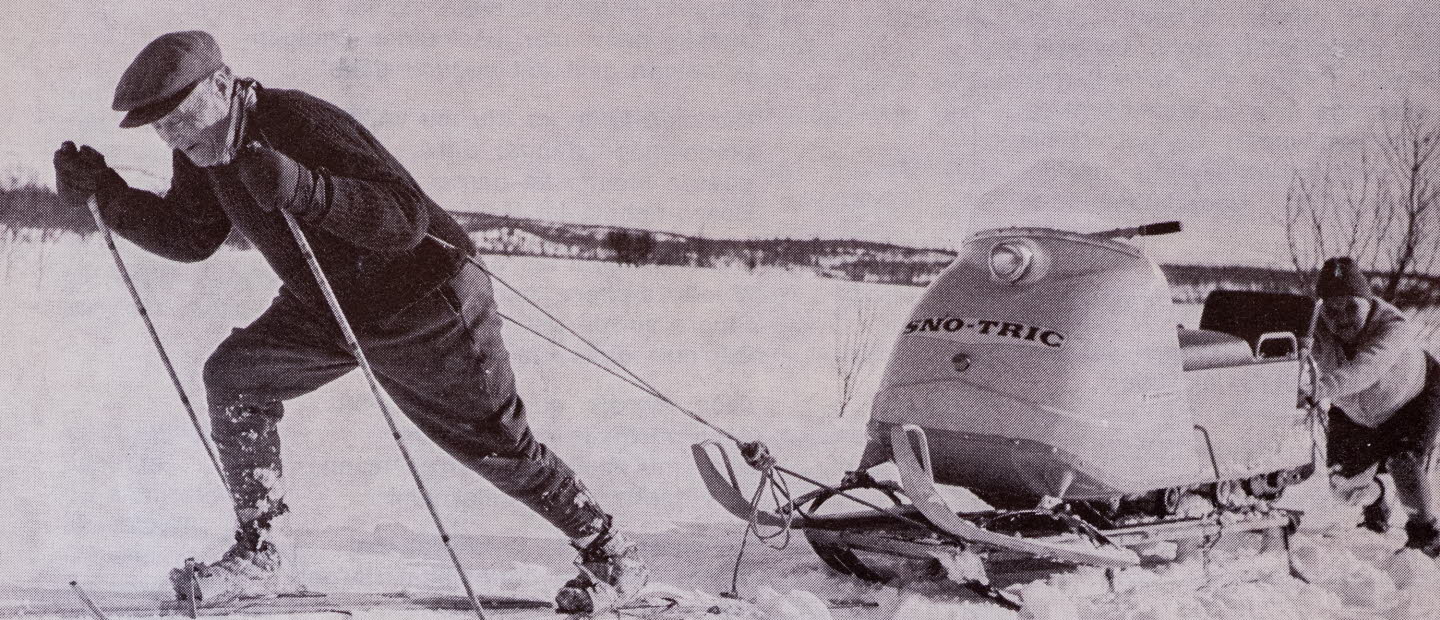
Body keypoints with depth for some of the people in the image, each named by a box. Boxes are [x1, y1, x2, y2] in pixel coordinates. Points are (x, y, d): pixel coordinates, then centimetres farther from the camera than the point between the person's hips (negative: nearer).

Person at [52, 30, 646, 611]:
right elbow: (191, 236, 9)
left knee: (497, 445, 1)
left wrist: (303, 189, -54)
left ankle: (608, 547, 22)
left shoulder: (301, 123, -33)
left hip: (425, 306, -7)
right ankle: (256, 555, 2)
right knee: (233, 376, -7)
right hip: (323, 306, 8)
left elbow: (409, 219, -40)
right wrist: (107, 192, -5)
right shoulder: (201, 151, -8)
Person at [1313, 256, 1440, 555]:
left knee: (1405, 464, -22)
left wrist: (1321, 388, -76)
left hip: (1415, 400, -4)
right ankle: (1376, 511, 37)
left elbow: (1364, 370, -59)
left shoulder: (1395, 328, -42)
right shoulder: (1317, 331, -28)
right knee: (1345, 481, 1)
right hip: (1354, 414, 4)